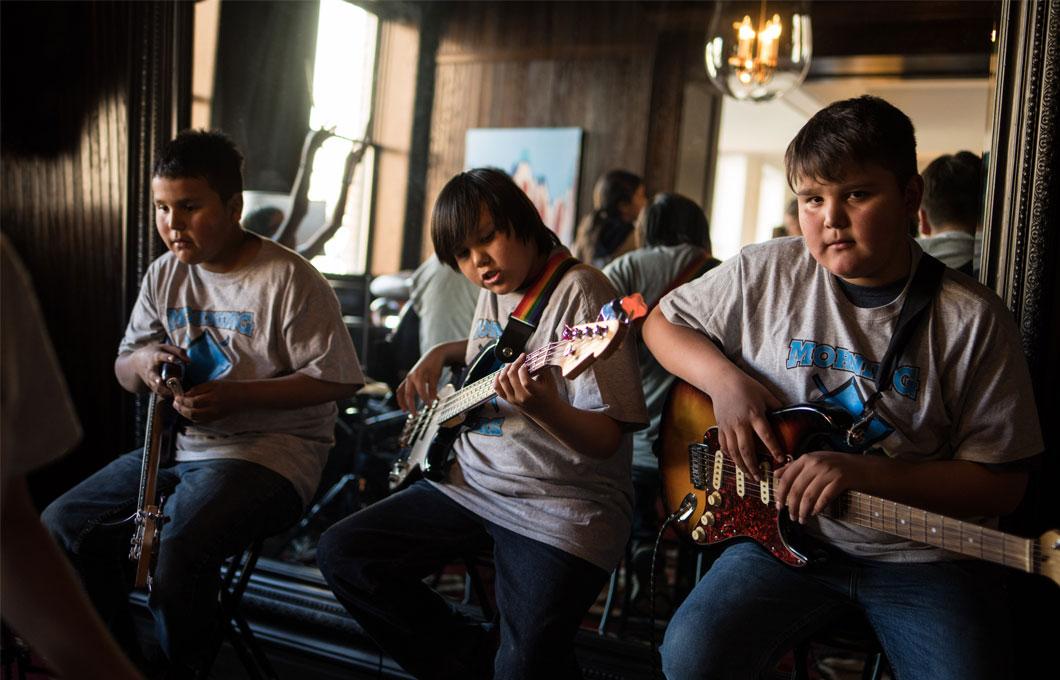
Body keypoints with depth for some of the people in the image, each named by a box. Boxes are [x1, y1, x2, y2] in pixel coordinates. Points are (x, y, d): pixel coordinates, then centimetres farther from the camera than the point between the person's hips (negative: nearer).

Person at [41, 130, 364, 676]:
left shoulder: (288, 279, -12)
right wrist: (144, 364, -8)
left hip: (270, 449, -7)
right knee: (62, 525, -5)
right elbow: (125, 368, 18)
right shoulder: (164, 276, 9)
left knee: (176, 552, -30)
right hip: (178, 445, 8)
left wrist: (236, 395, -21)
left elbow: (335, 379, -12)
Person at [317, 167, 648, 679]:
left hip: (561, 503, -8)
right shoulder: (495, 287, 8)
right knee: (342, 556, 0)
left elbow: (606, 439, -19)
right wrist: (437, 355, 15)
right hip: (471, 483, 8)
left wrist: (545, 408, -38)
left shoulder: (578, 291, -15)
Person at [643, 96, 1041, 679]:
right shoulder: (763, 275, -1)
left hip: (923, 558, -1)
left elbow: (1001, 483, -6)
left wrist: (863, 472, -21)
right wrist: (723, 378, -8)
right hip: (788, 535, 1)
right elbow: (662, 321, 12)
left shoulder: (971, 319, -7)